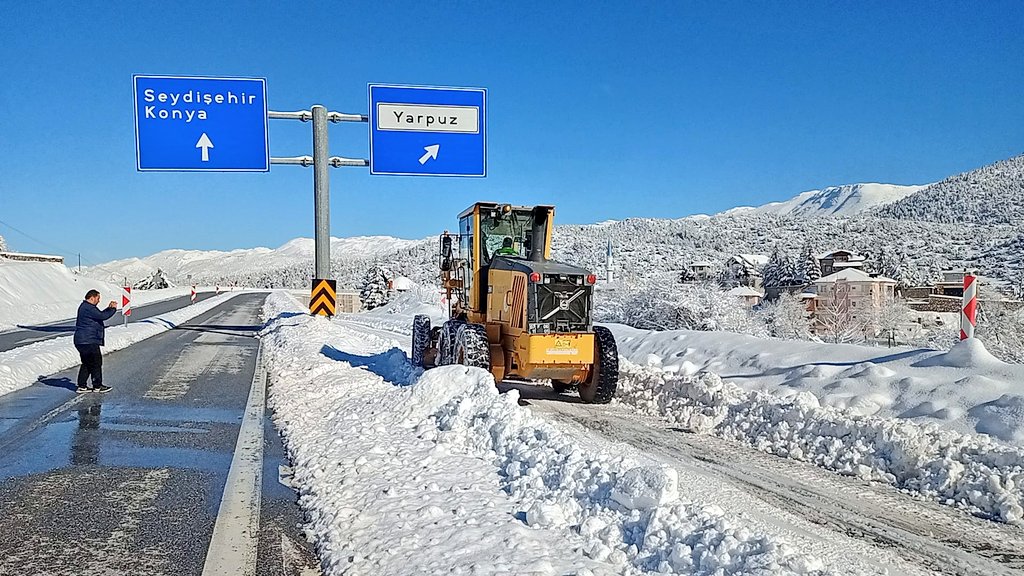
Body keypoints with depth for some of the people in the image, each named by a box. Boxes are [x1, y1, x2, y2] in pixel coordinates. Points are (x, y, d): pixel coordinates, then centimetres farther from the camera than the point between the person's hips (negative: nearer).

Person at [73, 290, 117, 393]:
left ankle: (81, 386, 17)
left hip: (82, 342, 11)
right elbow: (102, 316, -22)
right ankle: (97, 386, 5)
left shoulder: (85, 307, 18)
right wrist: (113, 309, -9)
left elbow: (99, 315, 22)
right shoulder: (88, 308, -17)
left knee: (87, 364, 15)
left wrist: (109, 308, 14)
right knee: (96, 362, -2)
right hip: (88, 341, -11)